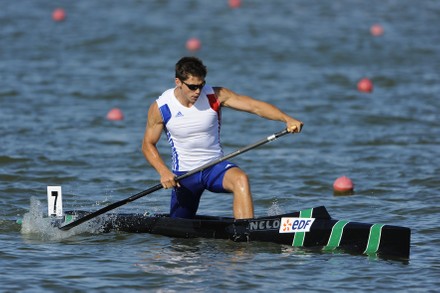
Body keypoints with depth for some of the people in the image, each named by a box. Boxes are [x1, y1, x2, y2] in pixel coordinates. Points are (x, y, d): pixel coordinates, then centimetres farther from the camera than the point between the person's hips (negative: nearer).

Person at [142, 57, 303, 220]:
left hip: (215, 167, -1)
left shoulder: (215, 96, -11)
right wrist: (163, 172, -19)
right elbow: (148, 145, -2)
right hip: (184, 174, 1)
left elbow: (254, 106, -18)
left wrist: (287, 119, -32)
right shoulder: (160, 108, -11)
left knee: (241, 180, -34)